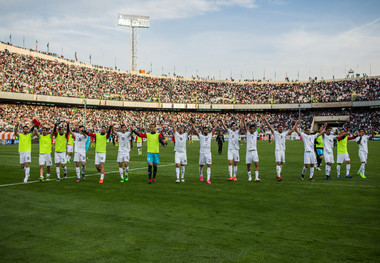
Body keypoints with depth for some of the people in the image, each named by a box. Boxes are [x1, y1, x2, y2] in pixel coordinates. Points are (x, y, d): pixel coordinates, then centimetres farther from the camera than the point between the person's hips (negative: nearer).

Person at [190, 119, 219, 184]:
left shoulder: (210, 135, 8)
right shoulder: (200, 136, 1)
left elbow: (214, 129, 12)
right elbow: (195, 130, -6)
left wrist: (217, 122, 12)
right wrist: (192, 123, -12)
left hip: (208, 153, 2)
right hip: (202, 153, -2)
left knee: (209, 165, -6)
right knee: (201, 165, 10)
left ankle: (208, 179, -8)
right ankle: (201, 176, 37)